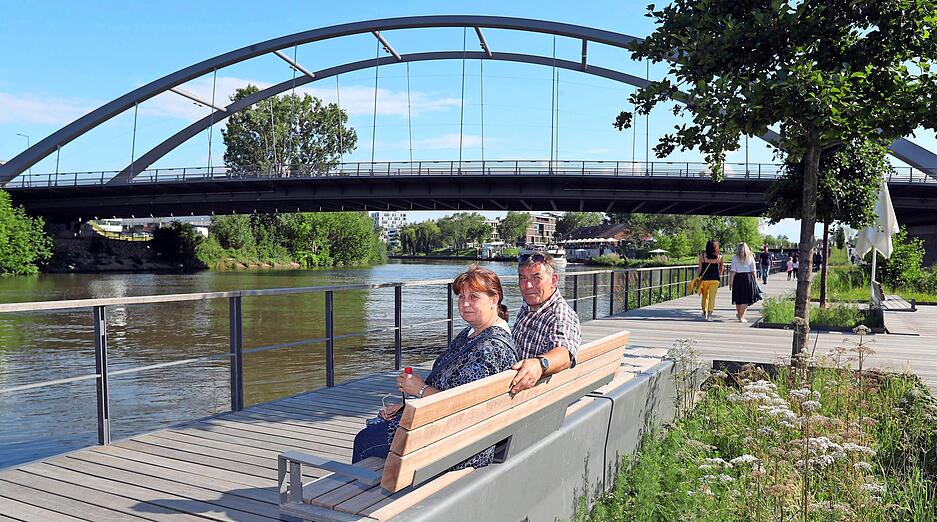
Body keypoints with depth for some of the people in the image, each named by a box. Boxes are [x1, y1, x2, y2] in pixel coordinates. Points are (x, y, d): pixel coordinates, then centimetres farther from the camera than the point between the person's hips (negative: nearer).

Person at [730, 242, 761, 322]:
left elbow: (733, 271, -4)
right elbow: (753, 271, 2)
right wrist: (755, 280, 10)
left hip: (738, 278, 0)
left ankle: (739, 314, 31)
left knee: (738, 298, 14)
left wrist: (731, 281, -1)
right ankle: (741, 316, 4)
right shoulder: (751, 258, 2)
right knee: (746, 299, 5)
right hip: (748, 278, 0)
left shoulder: (735, 258, -1)